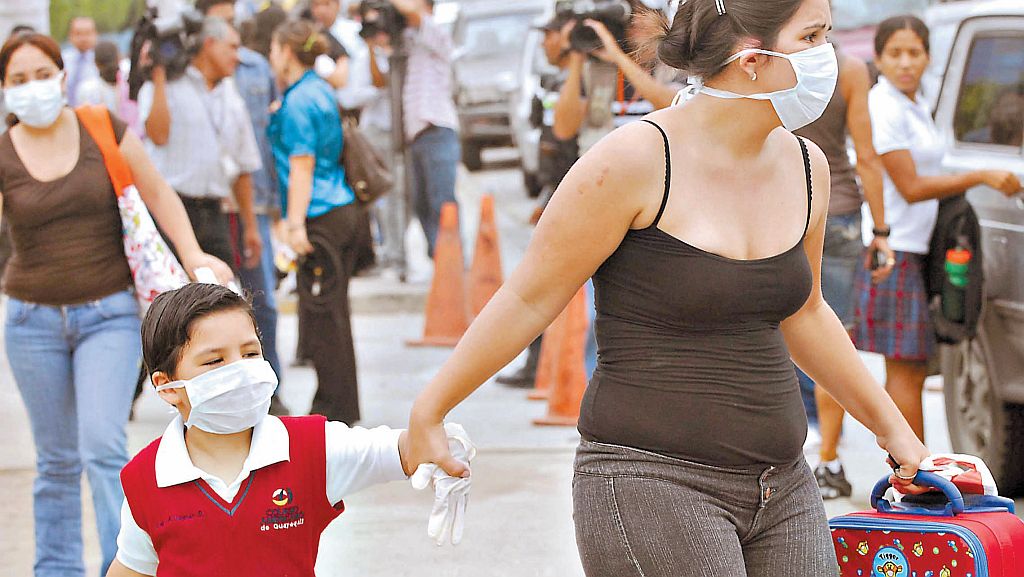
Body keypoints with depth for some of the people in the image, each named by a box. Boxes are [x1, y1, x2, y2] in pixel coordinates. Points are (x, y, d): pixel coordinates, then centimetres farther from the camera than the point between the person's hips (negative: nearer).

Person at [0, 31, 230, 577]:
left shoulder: (102, 130, -2)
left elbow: (157, 193, 5)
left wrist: (193, 256, -6)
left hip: (108, 313, -1)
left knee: (102, 445, -15)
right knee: (57, 459, 10)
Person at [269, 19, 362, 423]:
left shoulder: (297, 103, -12)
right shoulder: (321, 91, 16)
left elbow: (302, 167, -17)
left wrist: (296, 224, -18)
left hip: (321, 219, -10)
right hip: (341, 210, 10)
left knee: (322, 316, -4)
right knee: (332, 314, 13)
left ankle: (335, 409, -1)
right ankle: (342, 407, 17)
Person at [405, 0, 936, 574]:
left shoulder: (804, 167, 8)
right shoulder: (637, 160, -12)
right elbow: (529, 299, -4)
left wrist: (892, 427, 31)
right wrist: (428, 413, -2)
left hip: (783, 487, 7)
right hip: (650, 479, -7)